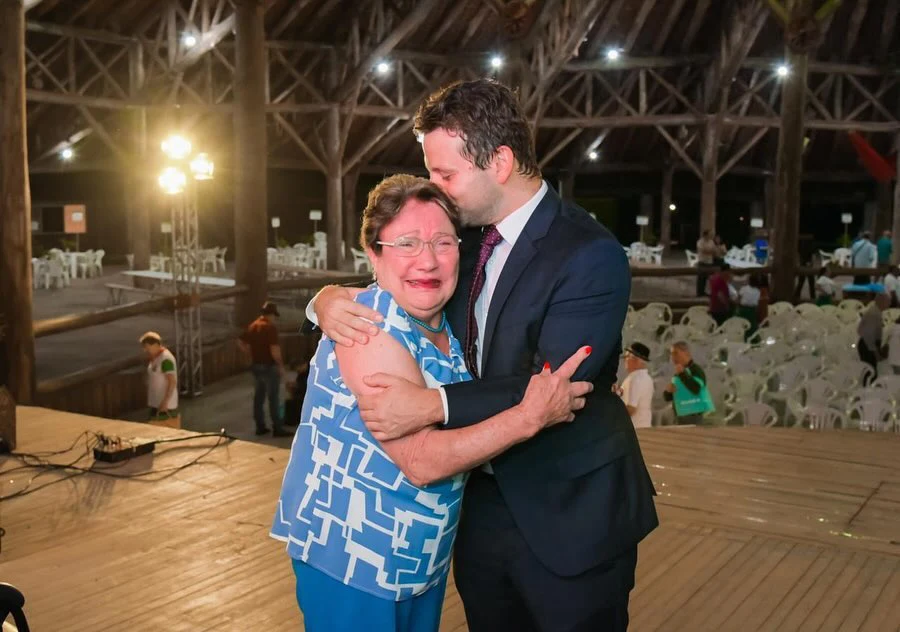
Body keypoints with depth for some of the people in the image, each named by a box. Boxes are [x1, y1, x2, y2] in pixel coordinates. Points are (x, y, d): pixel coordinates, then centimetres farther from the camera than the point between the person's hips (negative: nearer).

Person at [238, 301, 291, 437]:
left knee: (258, 397, 12)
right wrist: (281, 365, -14)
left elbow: (241, 342, 13)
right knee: (273, 398, -2)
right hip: (269, 366, -8)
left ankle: (260, 426, 16)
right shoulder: (270, 327, -17)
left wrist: (251, 354, 16)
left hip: (256, 366, 8)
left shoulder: (252, 326, 8)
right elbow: (274, 349, -23)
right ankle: (277, 428, 0)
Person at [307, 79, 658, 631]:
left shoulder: (591, 254, -20)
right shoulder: (465, 237, 2)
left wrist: (432, 405, -35)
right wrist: (333, 298, -12)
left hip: (567, 512, -6)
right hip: (482, 501, 7)